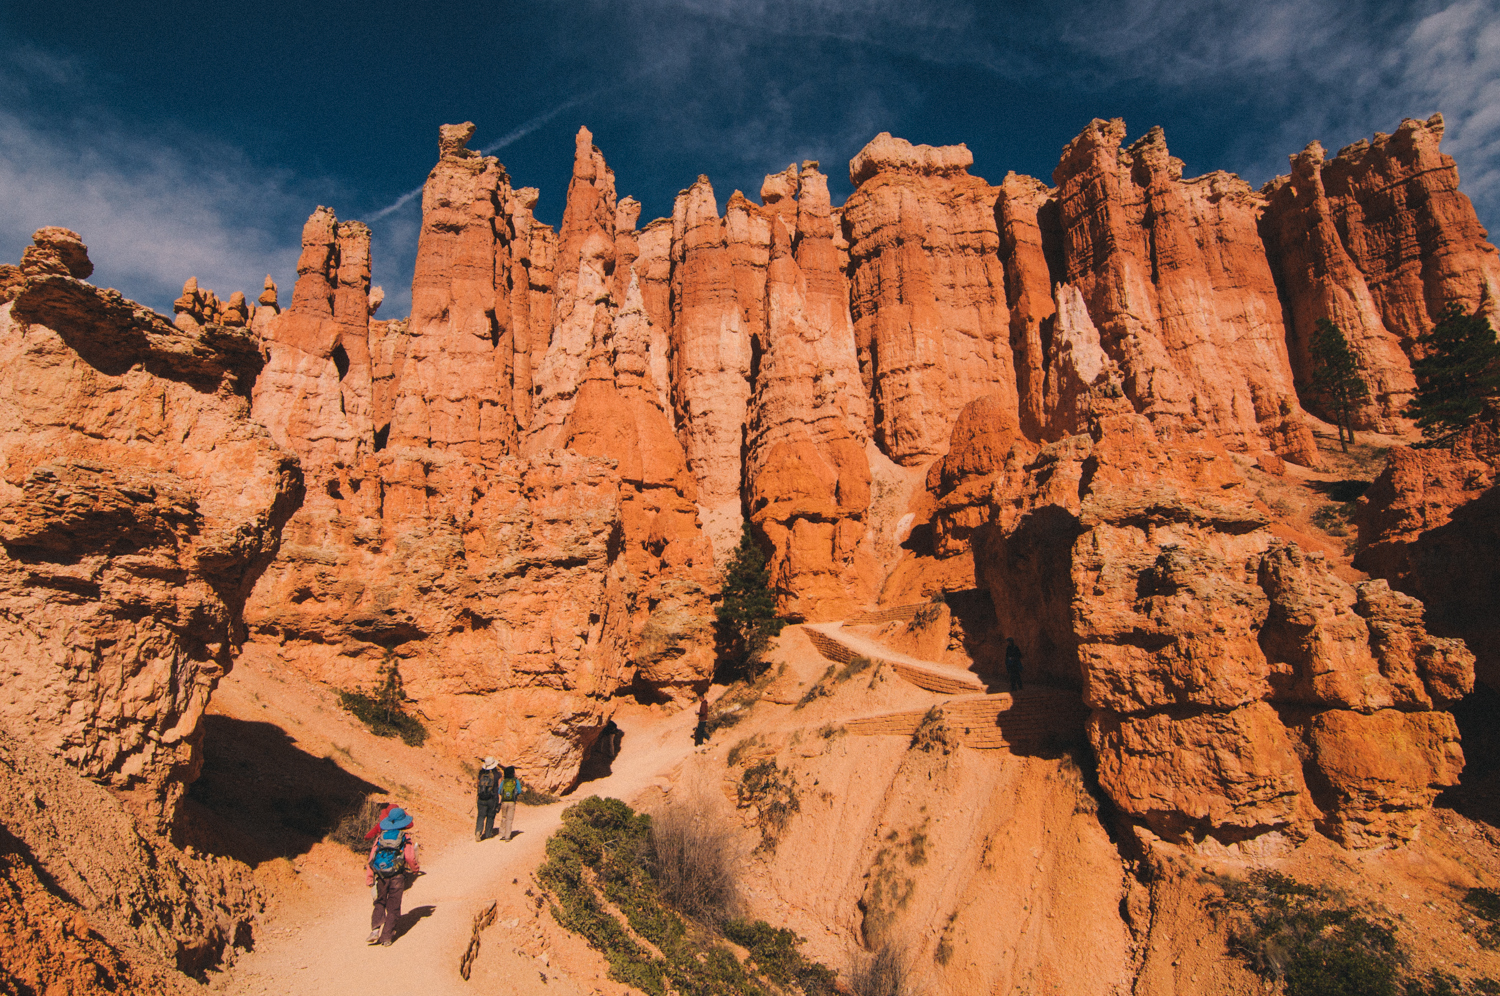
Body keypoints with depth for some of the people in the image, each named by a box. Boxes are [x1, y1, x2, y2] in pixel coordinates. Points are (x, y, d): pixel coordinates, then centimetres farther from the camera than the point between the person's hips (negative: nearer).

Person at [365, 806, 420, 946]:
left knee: (380, 903, 18)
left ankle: (375, 929, -2)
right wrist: (416, 869, 12)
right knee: (393, 907, 8)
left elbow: (371, 859, 6)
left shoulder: (380, 837, 10)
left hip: (380, 876, 2)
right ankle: (387, 937, 6)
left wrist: (369, 880, 10)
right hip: (397, 876, -2)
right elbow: (410, 857, -7)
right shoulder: (405, 838, 1)